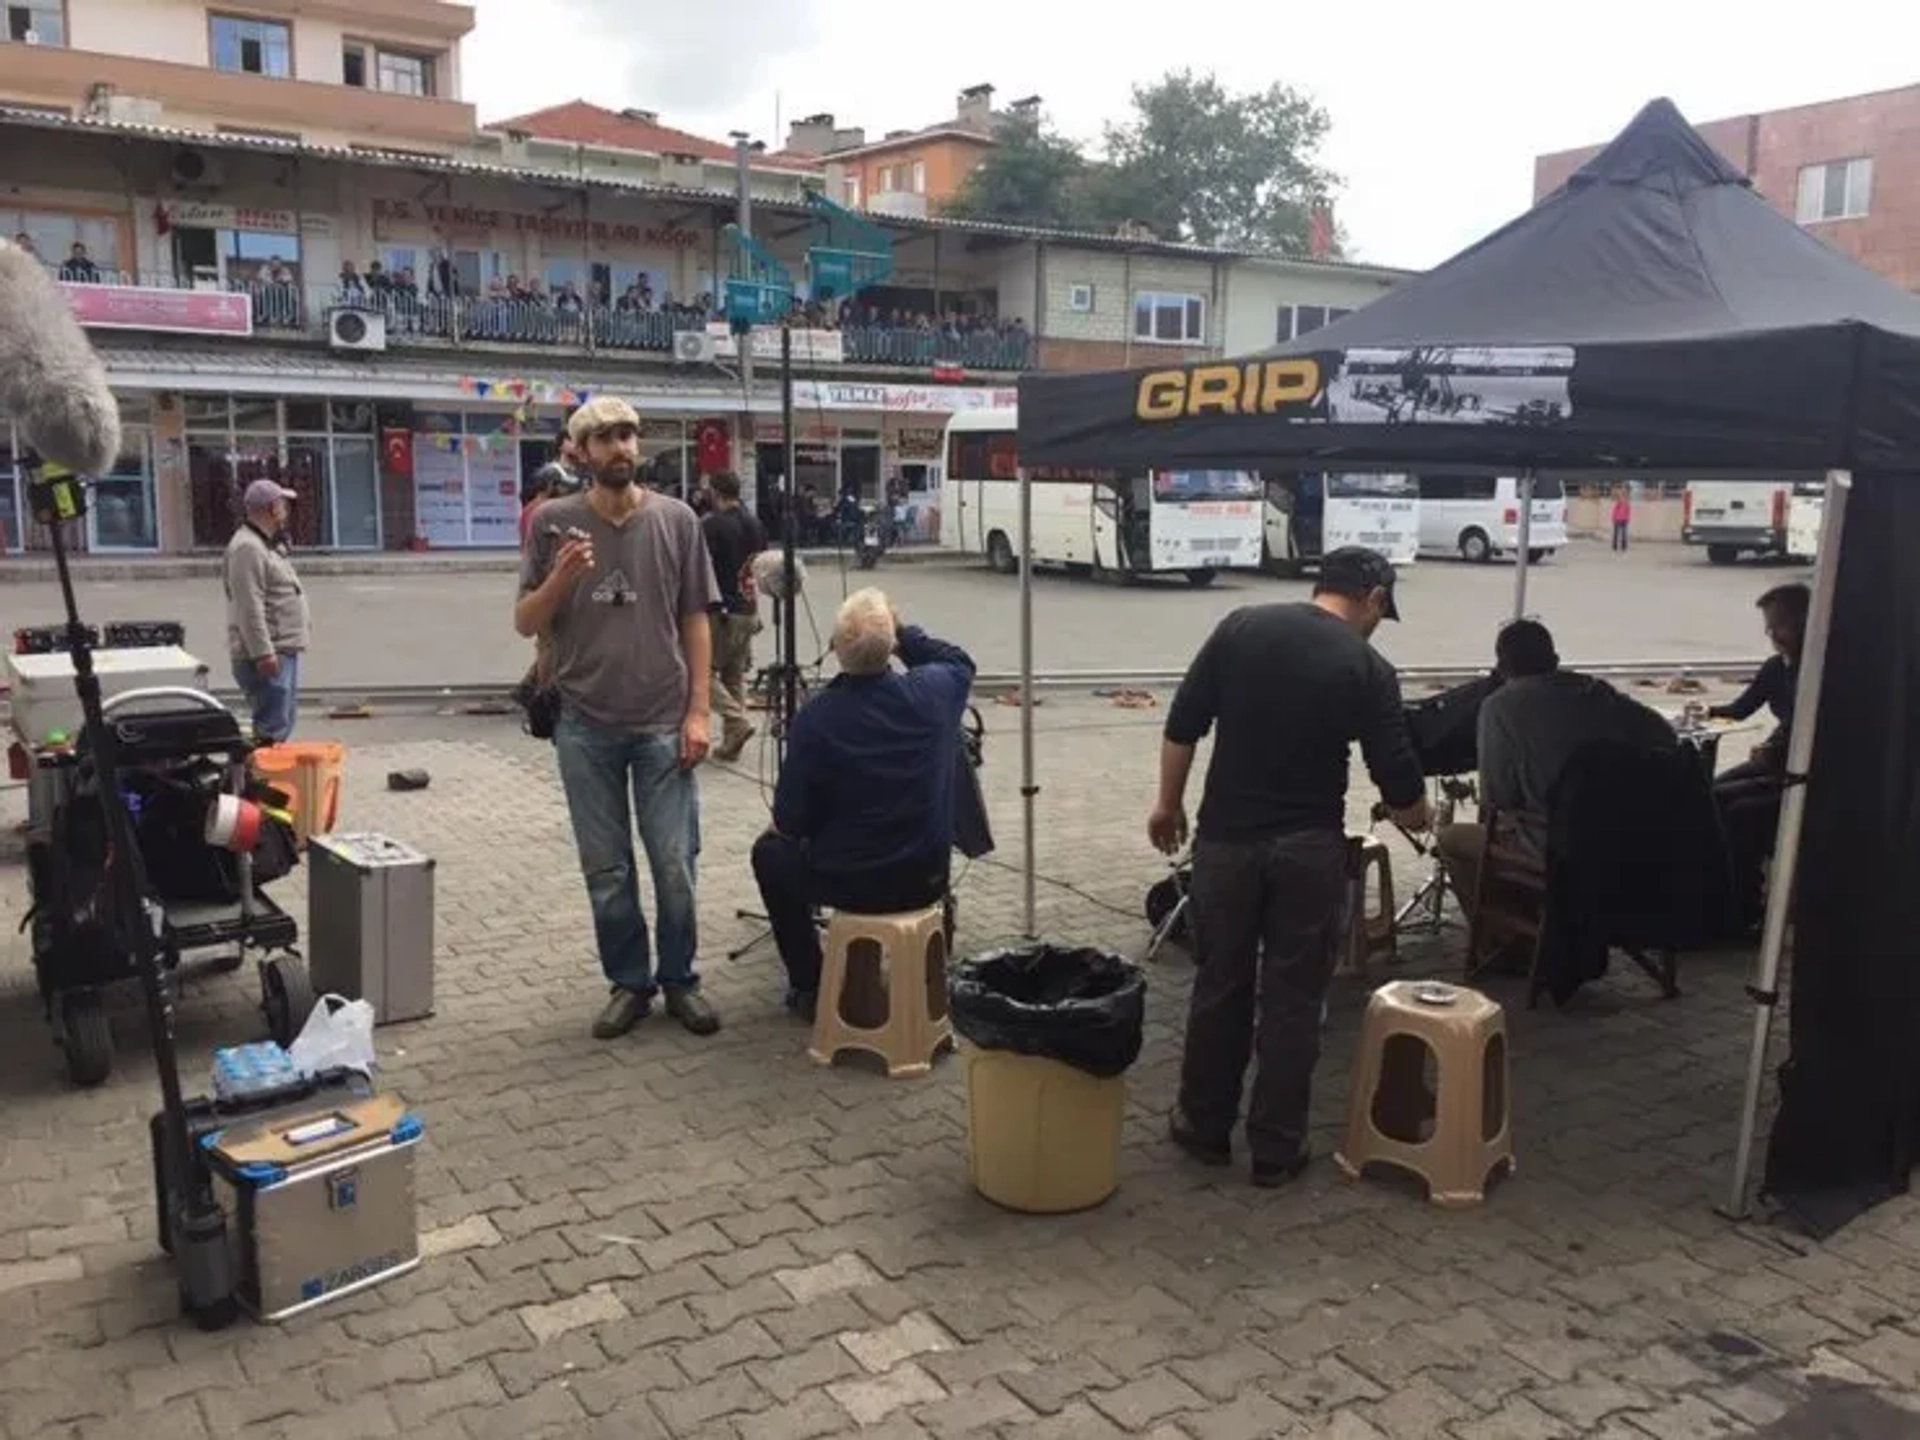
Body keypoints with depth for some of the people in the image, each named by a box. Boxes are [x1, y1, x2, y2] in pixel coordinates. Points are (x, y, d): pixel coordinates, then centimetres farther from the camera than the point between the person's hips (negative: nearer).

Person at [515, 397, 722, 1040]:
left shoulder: (675, 519, 1)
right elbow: (525, 624, 3)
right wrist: (561, 577, -16)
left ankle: (679, 980, 21)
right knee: (606, 871, 8)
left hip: (663, 723, 0)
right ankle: (629, 983, 24)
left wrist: (698, 711, -2)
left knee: (675, 865, 3)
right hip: (585, 726, 1)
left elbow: (696, 622, 4)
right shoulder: (554, 522, 1)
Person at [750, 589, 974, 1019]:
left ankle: (809, 987, 26)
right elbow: (960, 661, 15)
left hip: (848, 884, -3)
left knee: (770, 852, 25)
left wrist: (784, 825, 11)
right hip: (928, 879, 3)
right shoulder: (933, 691, -13)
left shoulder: (815, 719, -21)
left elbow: (789, 824, -11)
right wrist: (904, 630, 13)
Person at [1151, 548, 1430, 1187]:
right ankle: (1276, 1148, 15)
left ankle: (1205, 1127, 24)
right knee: (1293, 998, 8)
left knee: (1219, 985, 14)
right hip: (1309, 847, -2)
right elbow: (1399, 781, -4)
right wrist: (1420, 820, 17)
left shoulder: (1241, 626, 1)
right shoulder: (1367, 666, -5)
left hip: (1228, 837, 2)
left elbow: (1182, 725, 0)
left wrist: (1168, 804, 11)